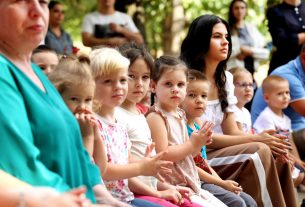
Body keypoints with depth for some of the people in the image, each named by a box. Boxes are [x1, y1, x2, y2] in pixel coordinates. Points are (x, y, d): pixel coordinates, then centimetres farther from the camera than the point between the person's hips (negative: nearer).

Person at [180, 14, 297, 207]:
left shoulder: (225, 79, 13)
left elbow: (232, 131, 8)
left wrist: (262, 138, -13)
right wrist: (254, 139, -18)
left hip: (217, 151, 7)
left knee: (278, 159, -13)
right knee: (259, 153, -25)